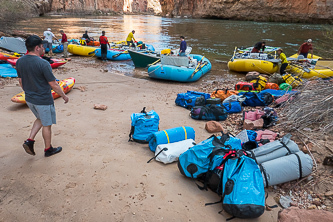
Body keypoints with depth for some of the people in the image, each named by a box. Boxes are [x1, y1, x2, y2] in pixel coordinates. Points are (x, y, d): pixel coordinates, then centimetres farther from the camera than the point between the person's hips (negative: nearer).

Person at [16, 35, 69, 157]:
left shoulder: (19, 61, -1)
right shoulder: (43, 64, -23)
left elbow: (21, 81, 10)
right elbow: (53, 85, -18)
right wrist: (64, 96, -5)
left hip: (29, 99, 7)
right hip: (43, 101, -7)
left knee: (40, 119, 28)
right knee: (46, 124, 10)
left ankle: (29, 140, 19)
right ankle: (48, 149, 26)